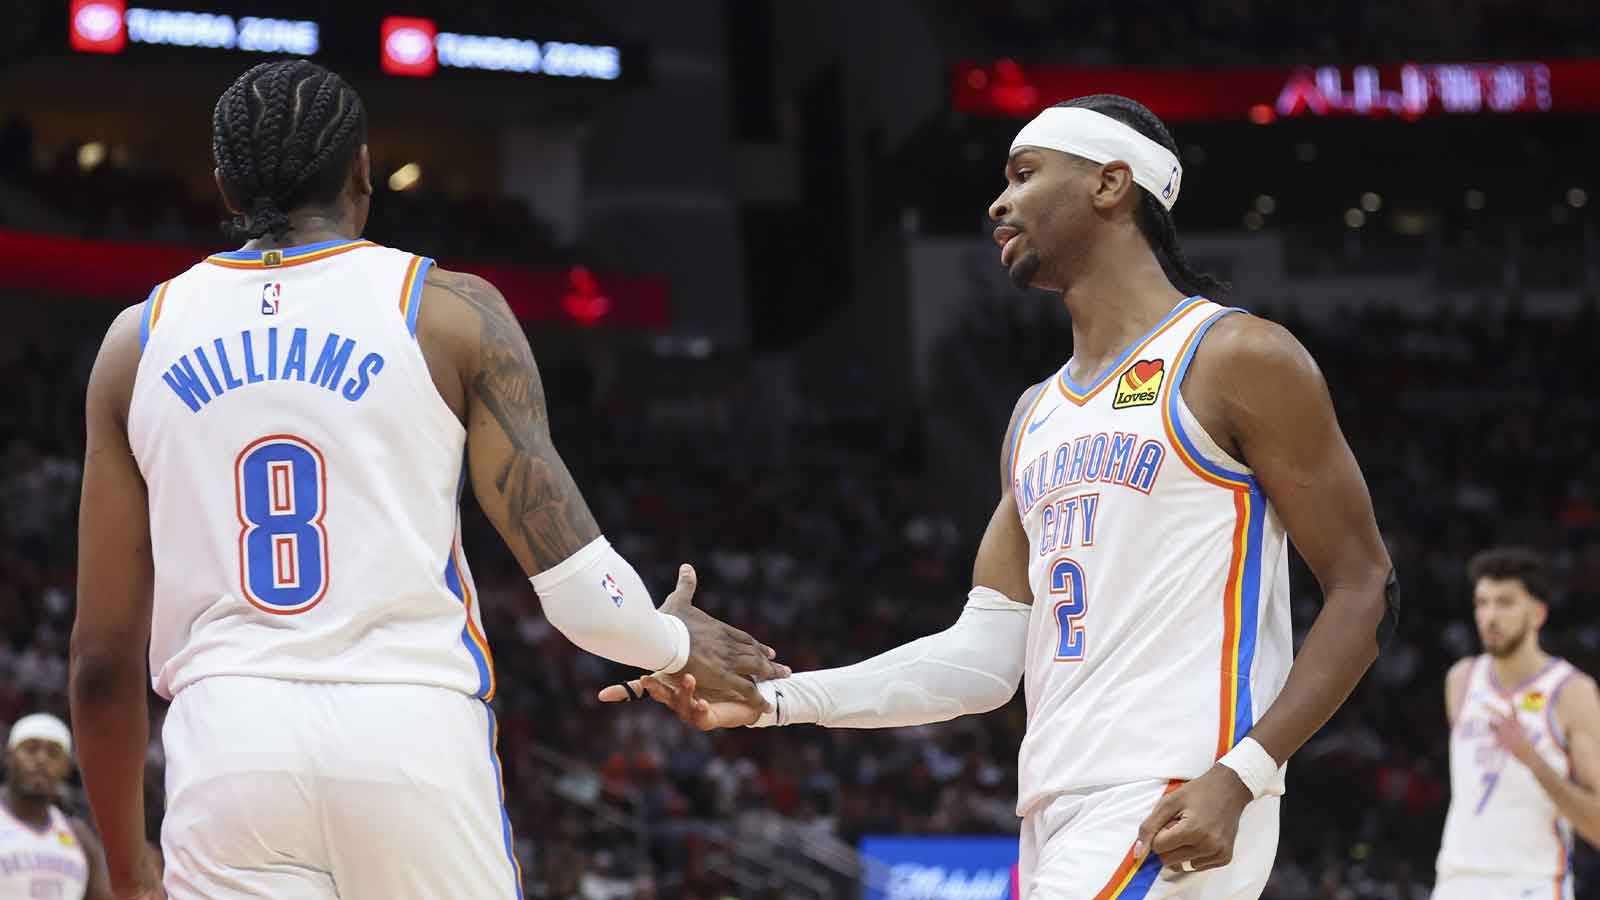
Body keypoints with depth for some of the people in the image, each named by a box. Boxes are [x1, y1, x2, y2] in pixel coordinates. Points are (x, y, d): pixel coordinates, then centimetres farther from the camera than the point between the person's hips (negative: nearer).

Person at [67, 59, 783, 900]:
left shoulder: (139, 339, 12)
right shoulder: (452, 310, 6)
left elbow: (103, 652, 11)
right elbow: (570, 574, -1)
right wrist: (673, 641, 21)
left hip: (226, 737, 2)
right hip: (414, 734, -1)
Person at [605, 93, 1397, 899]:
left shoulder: (1237, 360, -3)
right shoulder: (1037, 416, 20)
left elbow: (1364, 591, -6)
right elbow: (984, 657, 18)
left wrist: (1238, 778, -18)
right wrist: (777, 699, 7)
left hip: (1171, 818, -8)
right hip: (1057, 820, 8)